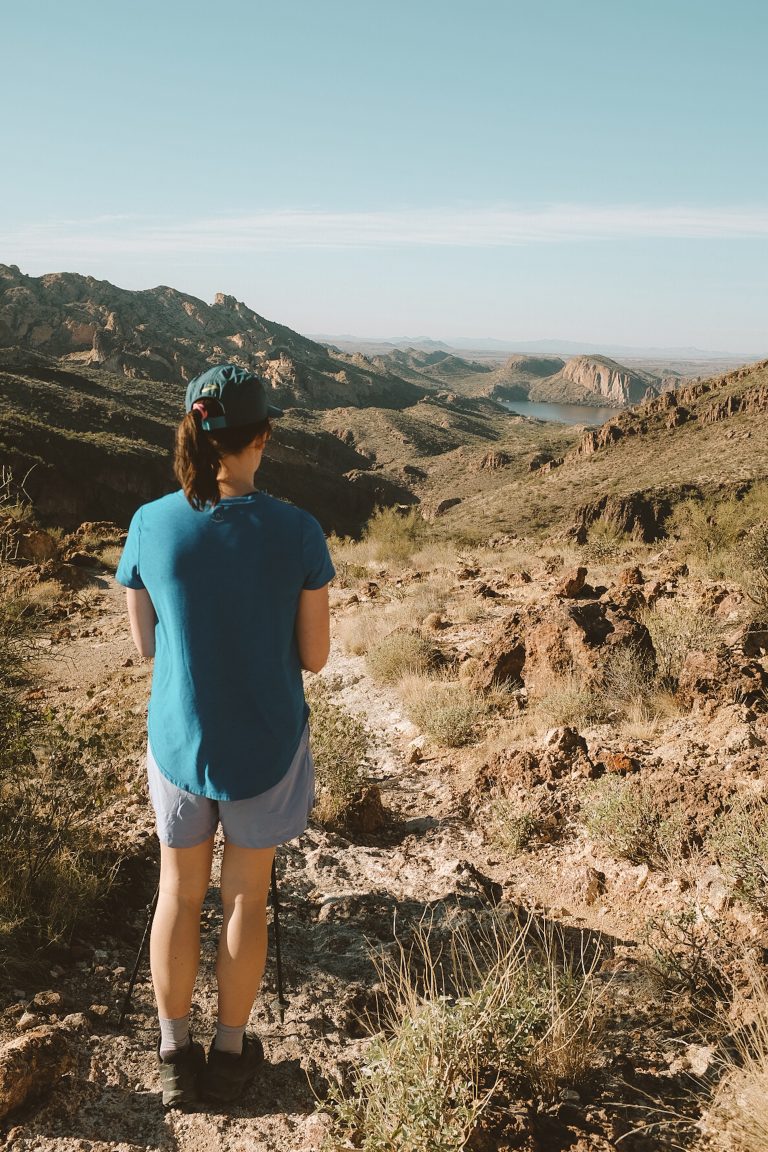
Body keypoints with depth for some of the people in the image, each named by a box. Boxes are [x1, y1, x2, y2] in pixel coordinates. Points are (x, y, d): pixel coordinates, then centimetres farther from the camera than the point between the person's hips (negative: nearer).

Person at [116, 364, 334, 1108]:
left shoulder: (150, 526, -13)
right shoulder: (296, 533, -18)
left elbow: (145, 643, -1)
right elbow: (314, 655, -9)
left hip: (178, 741, 2)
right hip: (267, 747, -1)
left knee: (180, 892, 21)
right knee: (246, 897, 19)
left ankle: (174, 1054, 36)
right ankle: (229, 1054, 36)